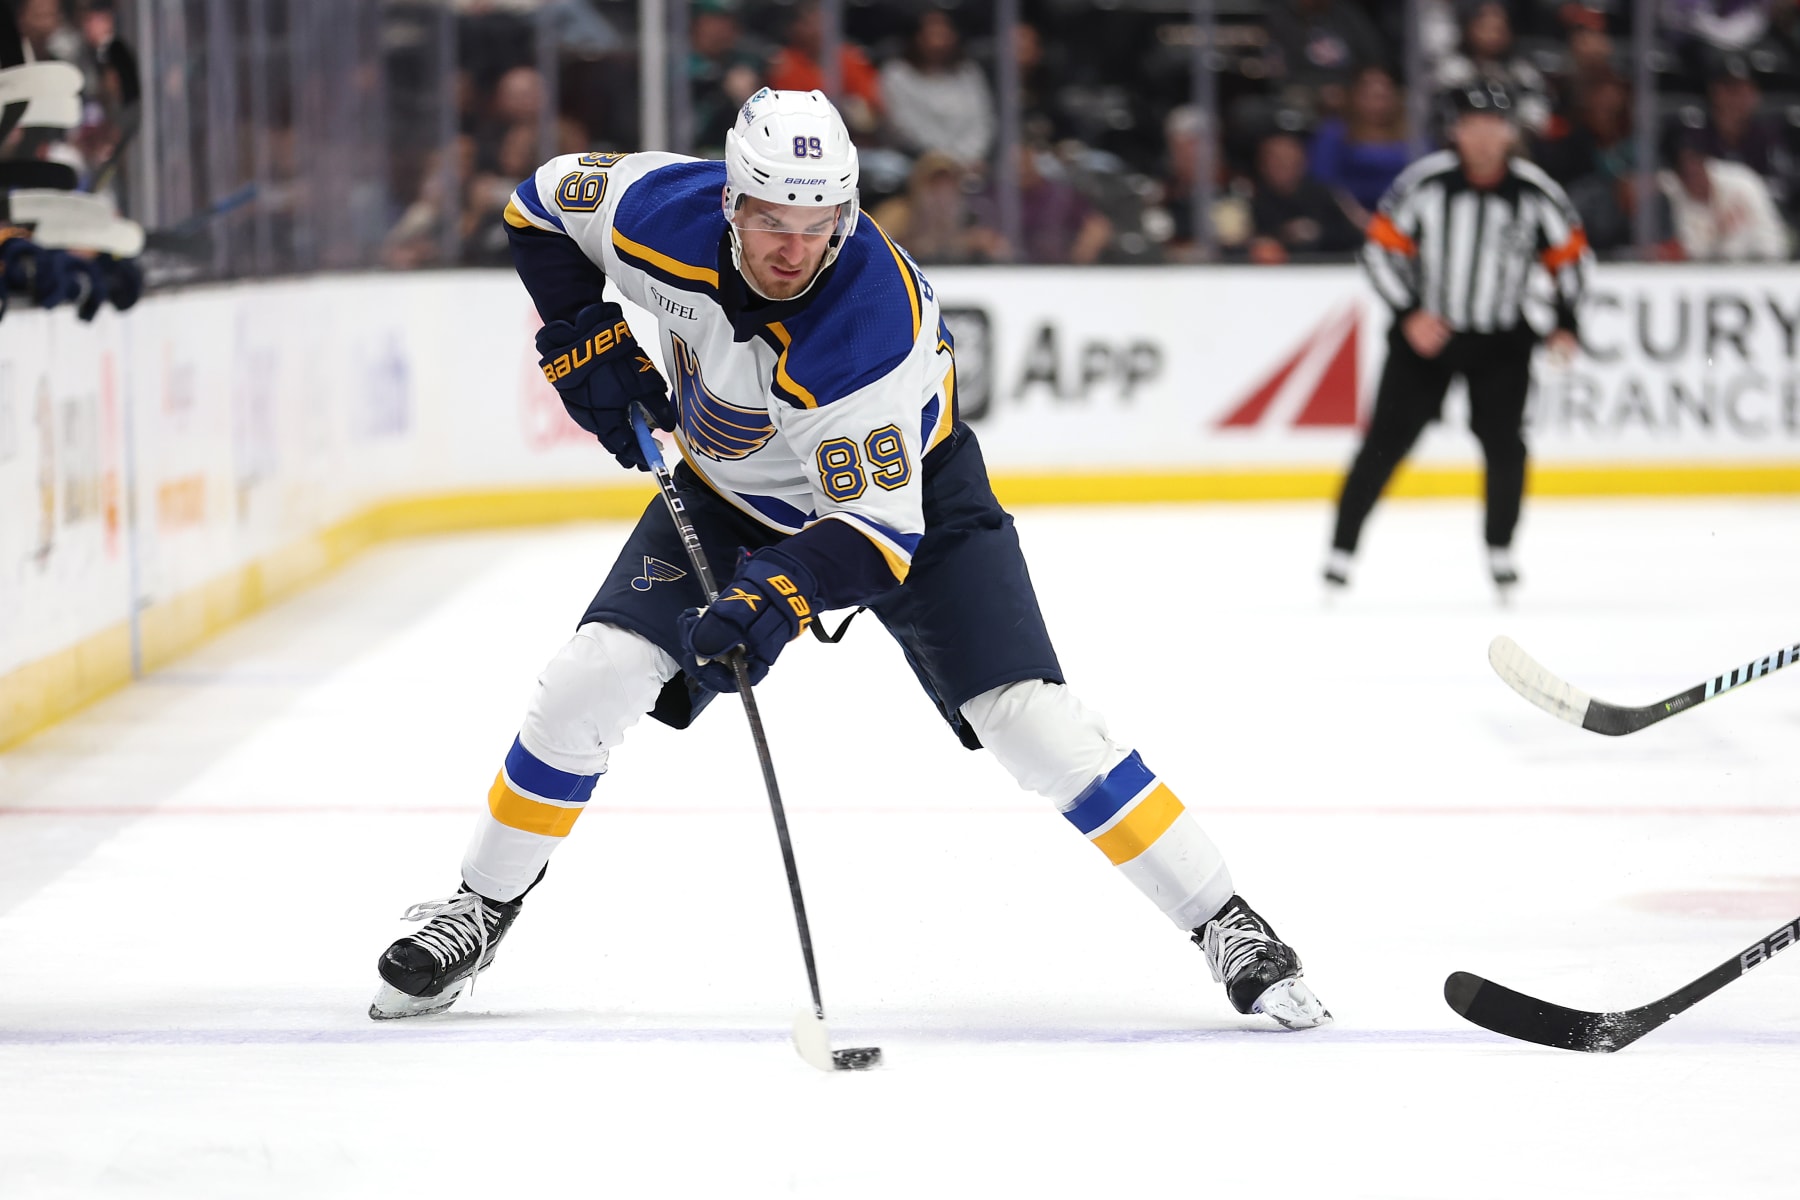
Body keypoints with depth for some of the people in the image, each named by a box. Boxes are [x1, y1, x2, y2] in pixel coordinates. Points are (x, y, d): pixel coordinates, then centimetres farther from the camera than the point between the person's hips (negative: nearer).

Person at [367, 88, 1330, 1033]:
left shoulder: (869, 328, -38)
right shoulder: (666, 212, -26)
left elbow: (878, 525, -37)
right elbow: (543, 203, -4)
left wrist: (775, 600, -51)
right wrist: (584, 341, -11)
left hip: (905, 486, -4)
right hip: (729, 492, 4)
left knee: (1030, 718, -16)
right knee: (595, 676, -11)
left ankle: (1224, 925, -6)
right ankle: (481, 909, 9)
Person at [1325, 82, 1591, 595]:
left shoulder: (1535, 193, -8)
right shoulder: (1424, 182, -14)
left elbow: (1570, 254, 5)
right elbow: (1381, 247, -8)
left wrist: (1565, 323, -4)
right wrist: (1409, 314, -17)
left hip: (1500, 340, 1)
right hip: (1424, 330, -1)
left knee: (1503, 443, -8)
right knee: (1386, 441, -6)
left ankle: (1499, 549, 13)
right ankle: (1342, 548, 1)